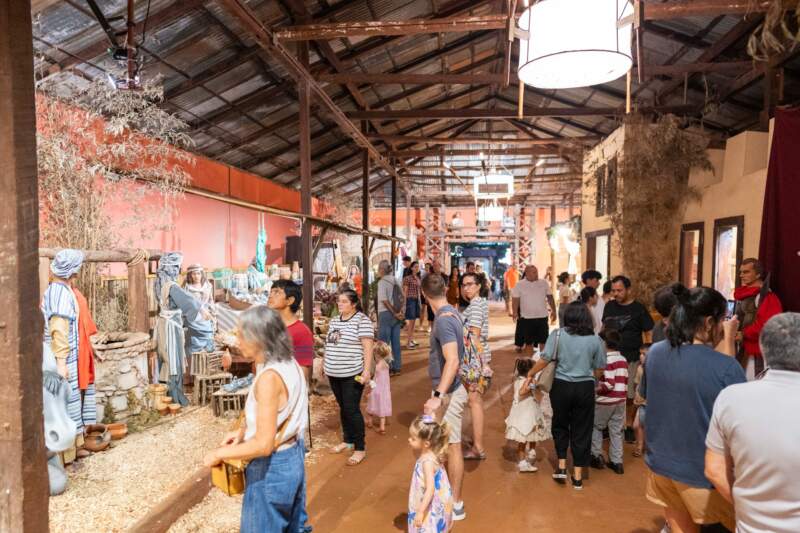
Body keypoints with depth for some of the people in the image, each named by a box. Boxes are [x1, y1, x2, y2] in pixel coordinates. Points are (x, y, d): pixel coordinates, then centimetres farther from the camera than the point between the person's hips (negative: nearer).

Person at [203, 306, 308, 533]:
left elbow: (263, 445, -27)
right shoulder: (289, 364, -1)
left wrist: (219, 454, -16)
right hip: (292, 456, 8)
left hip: (272, 468, -8)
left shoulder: (269, 377, -28)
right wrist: (244, 431, 10)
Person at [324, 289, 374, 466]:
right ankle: (348, 440, 31)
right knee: (343, 408, 16)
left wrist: (366, 370, -21)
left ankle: (360, 449, 7)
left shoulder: (362, 320, -12)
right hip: (334, 373, 7)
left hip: (352, 374, -7)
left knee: (352, 409, -4)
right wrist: (325, 364, 20)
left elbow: (368, 347, -16)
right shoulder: (334, 321, 11)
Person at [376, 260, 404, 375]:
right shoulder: (395, 281, 10)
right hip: (396, 315, 7)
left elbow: (384, 300, -18)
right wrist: (401, 311, 0)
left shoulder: (382, 282, -11)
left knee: (384, 342, 1)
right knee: (396, 342, 11)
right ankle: (396, 367, 17)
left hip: (386, 314, -7)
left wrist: (394, 313, -14)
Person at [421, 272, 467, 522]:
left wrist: (438, 396, -34)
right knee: (446, 444, 22)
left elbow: (453, 361, -32)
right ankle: (449, 491, 39)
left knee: (452, 446, 3)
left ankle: (455, 505, 17)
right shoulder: (451, 312, 5)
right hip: (449, 389, 10)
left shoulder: (443, 320, -24)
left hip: (448, 392, -10)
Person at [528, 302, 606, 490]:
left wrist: (530, 374, 2)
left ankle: (562, 466, 17)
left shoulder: (558, 335, -7)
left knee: (560, 425, 20)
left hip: (561, 386, -1)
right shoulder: (595, 340, -1)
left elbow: (544, 360, -11)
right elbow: (599, 370, 3)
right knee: (582, 430, 11)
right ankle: (578, 476, 19)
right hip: (585, 388, 1)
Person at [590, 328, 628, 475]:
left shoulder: (606, 361, -17)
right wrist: (623, 396, 18)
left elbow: (609, 384, -23)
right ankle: (617, 462, 15)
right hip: (620, 400, 7)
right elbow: (625, 382, 11)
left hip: (605, 401, -7)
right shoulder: (623, 360, 7)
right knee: (616, 431, 12)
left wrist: (595, 390, -11)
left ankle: (597, 456, 14)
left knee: (595, 427, 13)